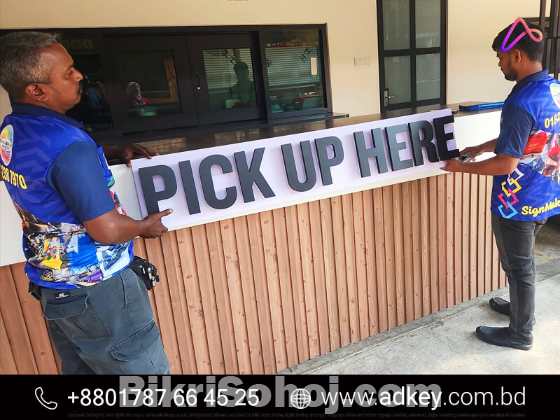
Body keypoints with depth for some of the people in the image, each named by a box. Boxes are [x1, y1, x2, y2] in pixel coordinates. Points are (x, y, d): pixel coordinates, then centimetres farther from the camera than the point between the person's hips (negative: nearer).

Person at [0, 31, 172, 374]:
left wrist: (116, 151, 10)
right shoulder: (68, 145, -27)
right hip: (95, 292, -9)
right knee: (145, 369, 7)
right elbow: (107, 230, -25)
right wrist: (146, 226, -5)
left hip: (51, 285, 9)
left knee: (80, 367, 24)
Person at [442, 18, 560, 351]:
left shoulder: (521, 103, -27)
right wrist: (484, 146, 14)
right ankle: (521, 307, 47)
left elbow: (506, 165, -26)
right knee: (523, 260, 26)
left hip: (518, 203, -9)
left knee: (518, 266, 9)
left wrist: (462, 167, -12)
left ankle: (521, 333, 28)